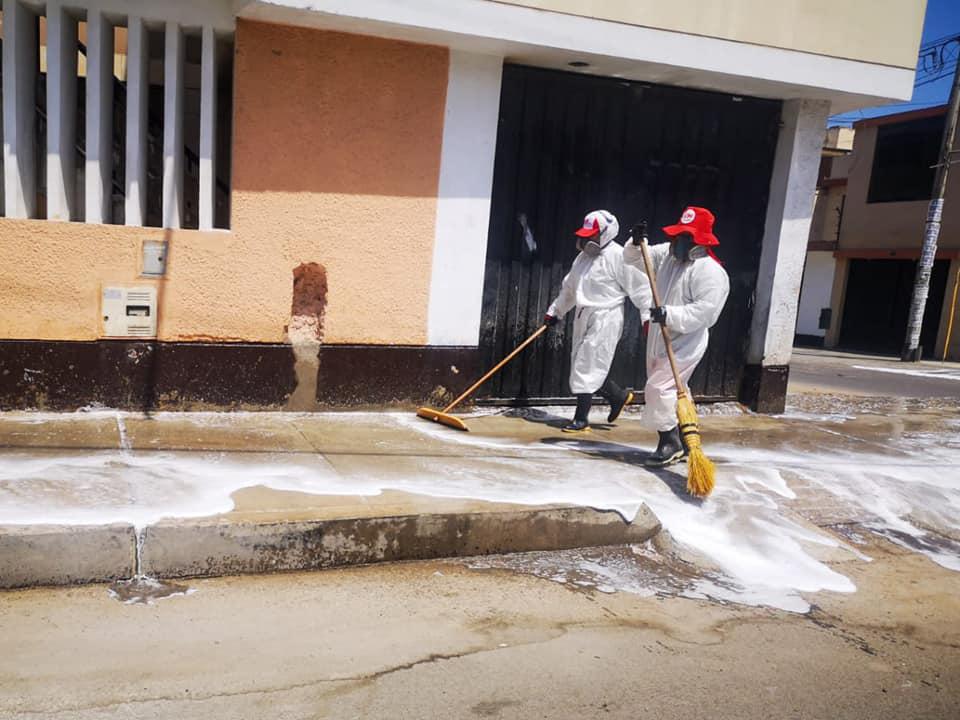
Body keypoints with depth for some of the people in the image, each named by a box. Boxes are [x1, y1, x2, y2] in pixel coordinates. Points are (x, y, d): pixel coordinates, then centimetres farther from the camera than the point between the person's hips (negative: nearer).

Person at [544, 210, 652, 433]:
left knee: (587, 367, -8)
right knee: (580, 364, 11)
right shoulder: (583, 256, 14)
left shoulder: (618, 256, -12)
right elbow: (569, 288, 24)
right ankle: (620, 396, 30)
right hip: (583, 317, 9)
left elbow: (639, 287, -13)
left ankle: (581, 419, 2)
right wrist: (555, 311, 27)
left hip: (605, 319, -9)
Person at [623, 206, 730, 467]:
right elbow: (635, 260, 12)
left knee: (659, 388, -15)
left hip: (685, 343, -8)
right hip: (659, 339, 8)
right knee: (670, 390, 15)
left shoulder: (710, 271, -18)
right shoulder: (666, 255, 5)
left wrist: (669, 315, -30)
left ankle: (671, 442, -2)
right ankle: (681, 443, 29)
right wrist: (636, 243, -8)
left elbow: (704, 310, -25)